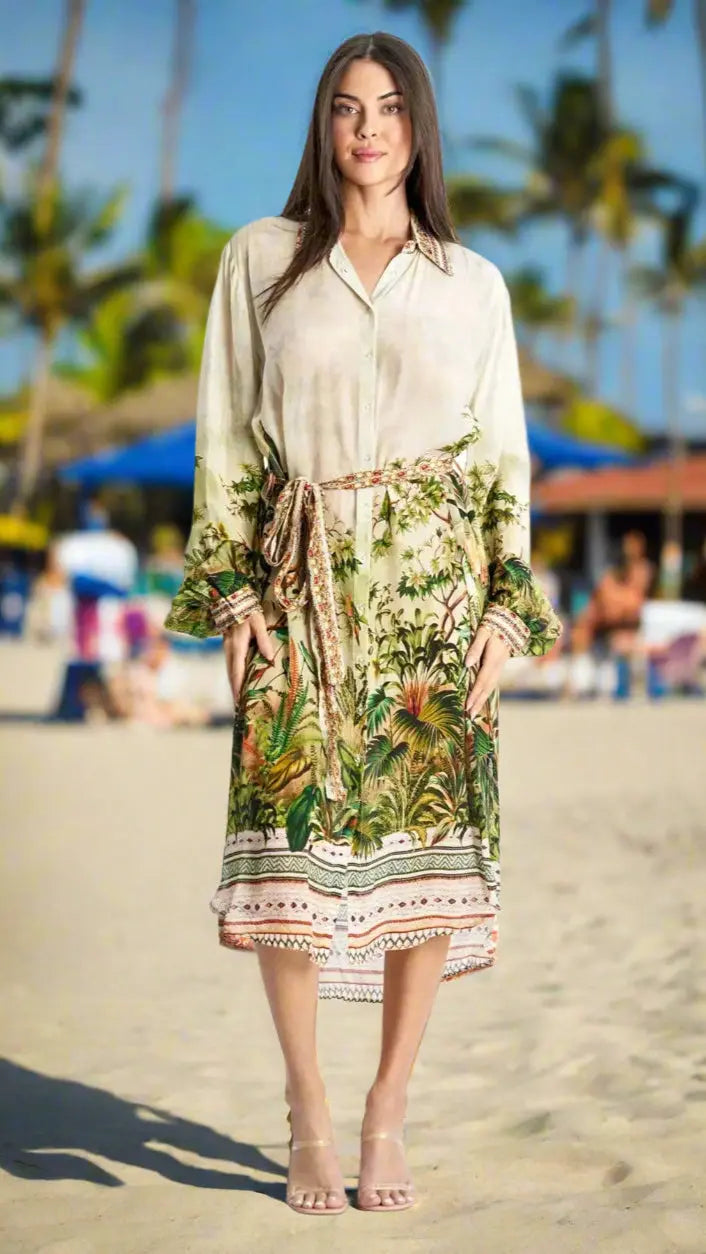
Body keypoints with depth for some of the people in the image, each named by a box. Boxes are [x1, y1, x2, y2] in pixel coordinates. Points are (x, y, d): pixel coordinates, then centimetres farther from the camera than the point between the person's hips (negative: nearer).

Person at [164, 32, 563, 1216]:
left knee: (431, 844, -3)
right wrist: (232, 592, -3)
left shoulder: (471, 281, 11)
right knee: (288, 845, -7)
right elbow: (226, 438, 6)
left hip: (434, 587, 1)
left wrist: (506, 611, -1)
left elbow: (505, 458, 9)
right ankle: (309, 1119, 8)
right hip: (304, 585, -1)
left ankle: (387, 1117, 10)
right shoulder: (261, 258, 8)